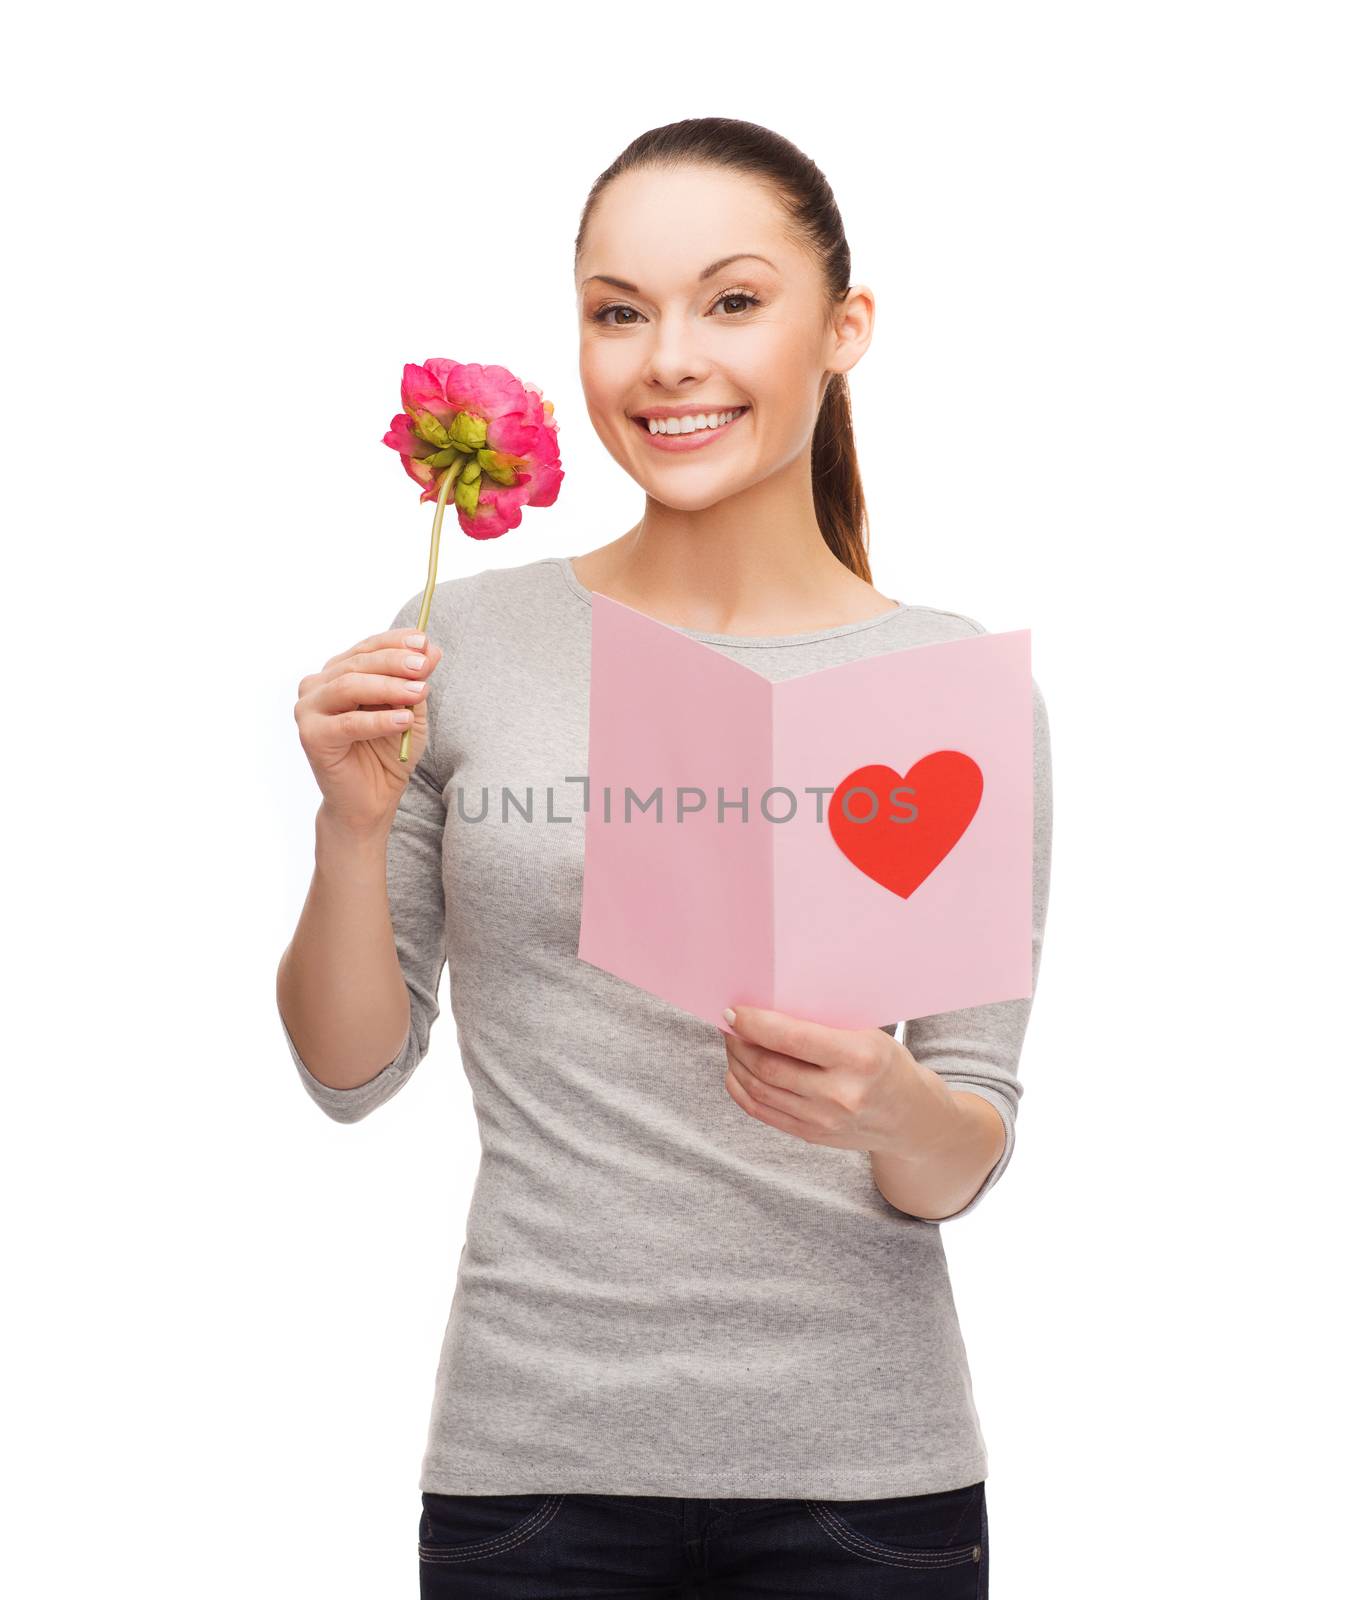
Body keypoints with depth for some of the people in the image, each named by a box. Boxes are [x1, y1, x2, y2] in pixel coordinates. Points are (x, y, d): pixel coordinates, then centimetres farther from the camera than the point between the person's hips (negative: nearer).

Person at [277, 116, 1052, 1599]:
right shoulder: (464, 639, -3)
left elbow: (968, 1164, -1)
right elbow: (349, 1071, 3)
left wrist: (891, 1109, -22)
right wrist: (353, 825, -13)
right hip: (533, 1455, 0)